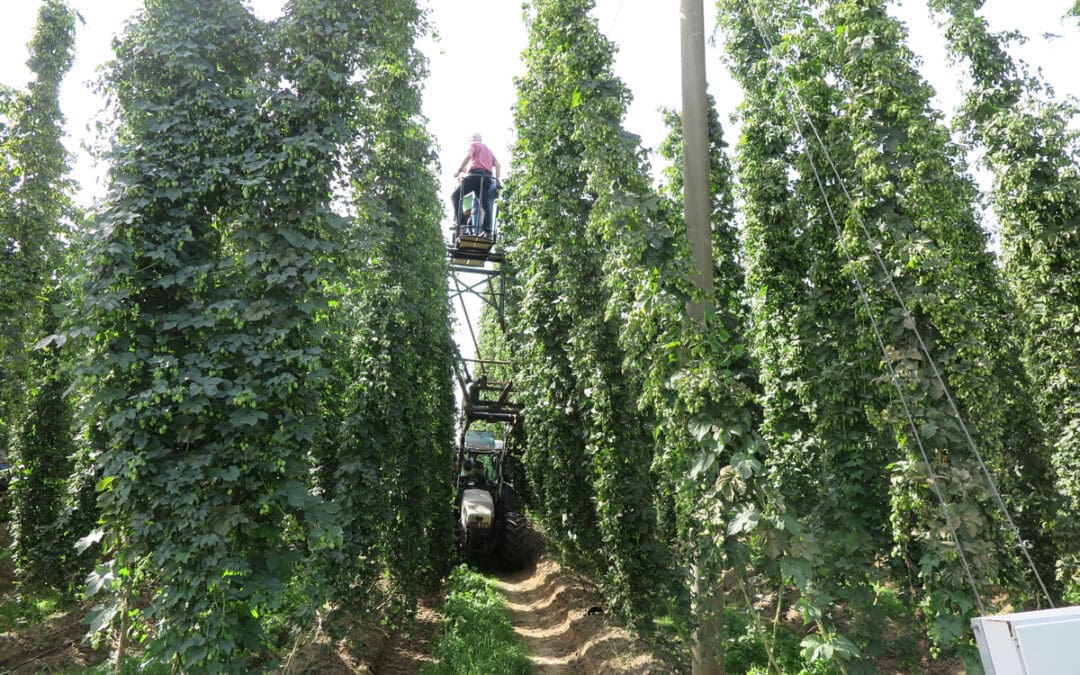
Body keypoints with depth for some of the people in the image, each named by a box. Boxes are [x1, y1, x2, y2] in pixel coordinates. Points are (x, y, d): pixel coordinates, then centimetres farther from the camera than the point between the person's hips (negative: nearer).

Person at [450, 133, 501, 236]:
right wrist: (497, 180, 16)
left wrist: (459, 170, -4)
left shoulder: (474, 144, 15)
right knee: (487, 204, 1)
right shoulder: (489, 150, 35)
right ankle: (487, 230, -13)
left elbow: (468, 156, -6)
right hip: (487, 177, 6)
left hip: (475, 174, -6)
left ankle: (459, 221, -20)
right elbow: (497, 165, 20)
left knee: (455, 196, -2)